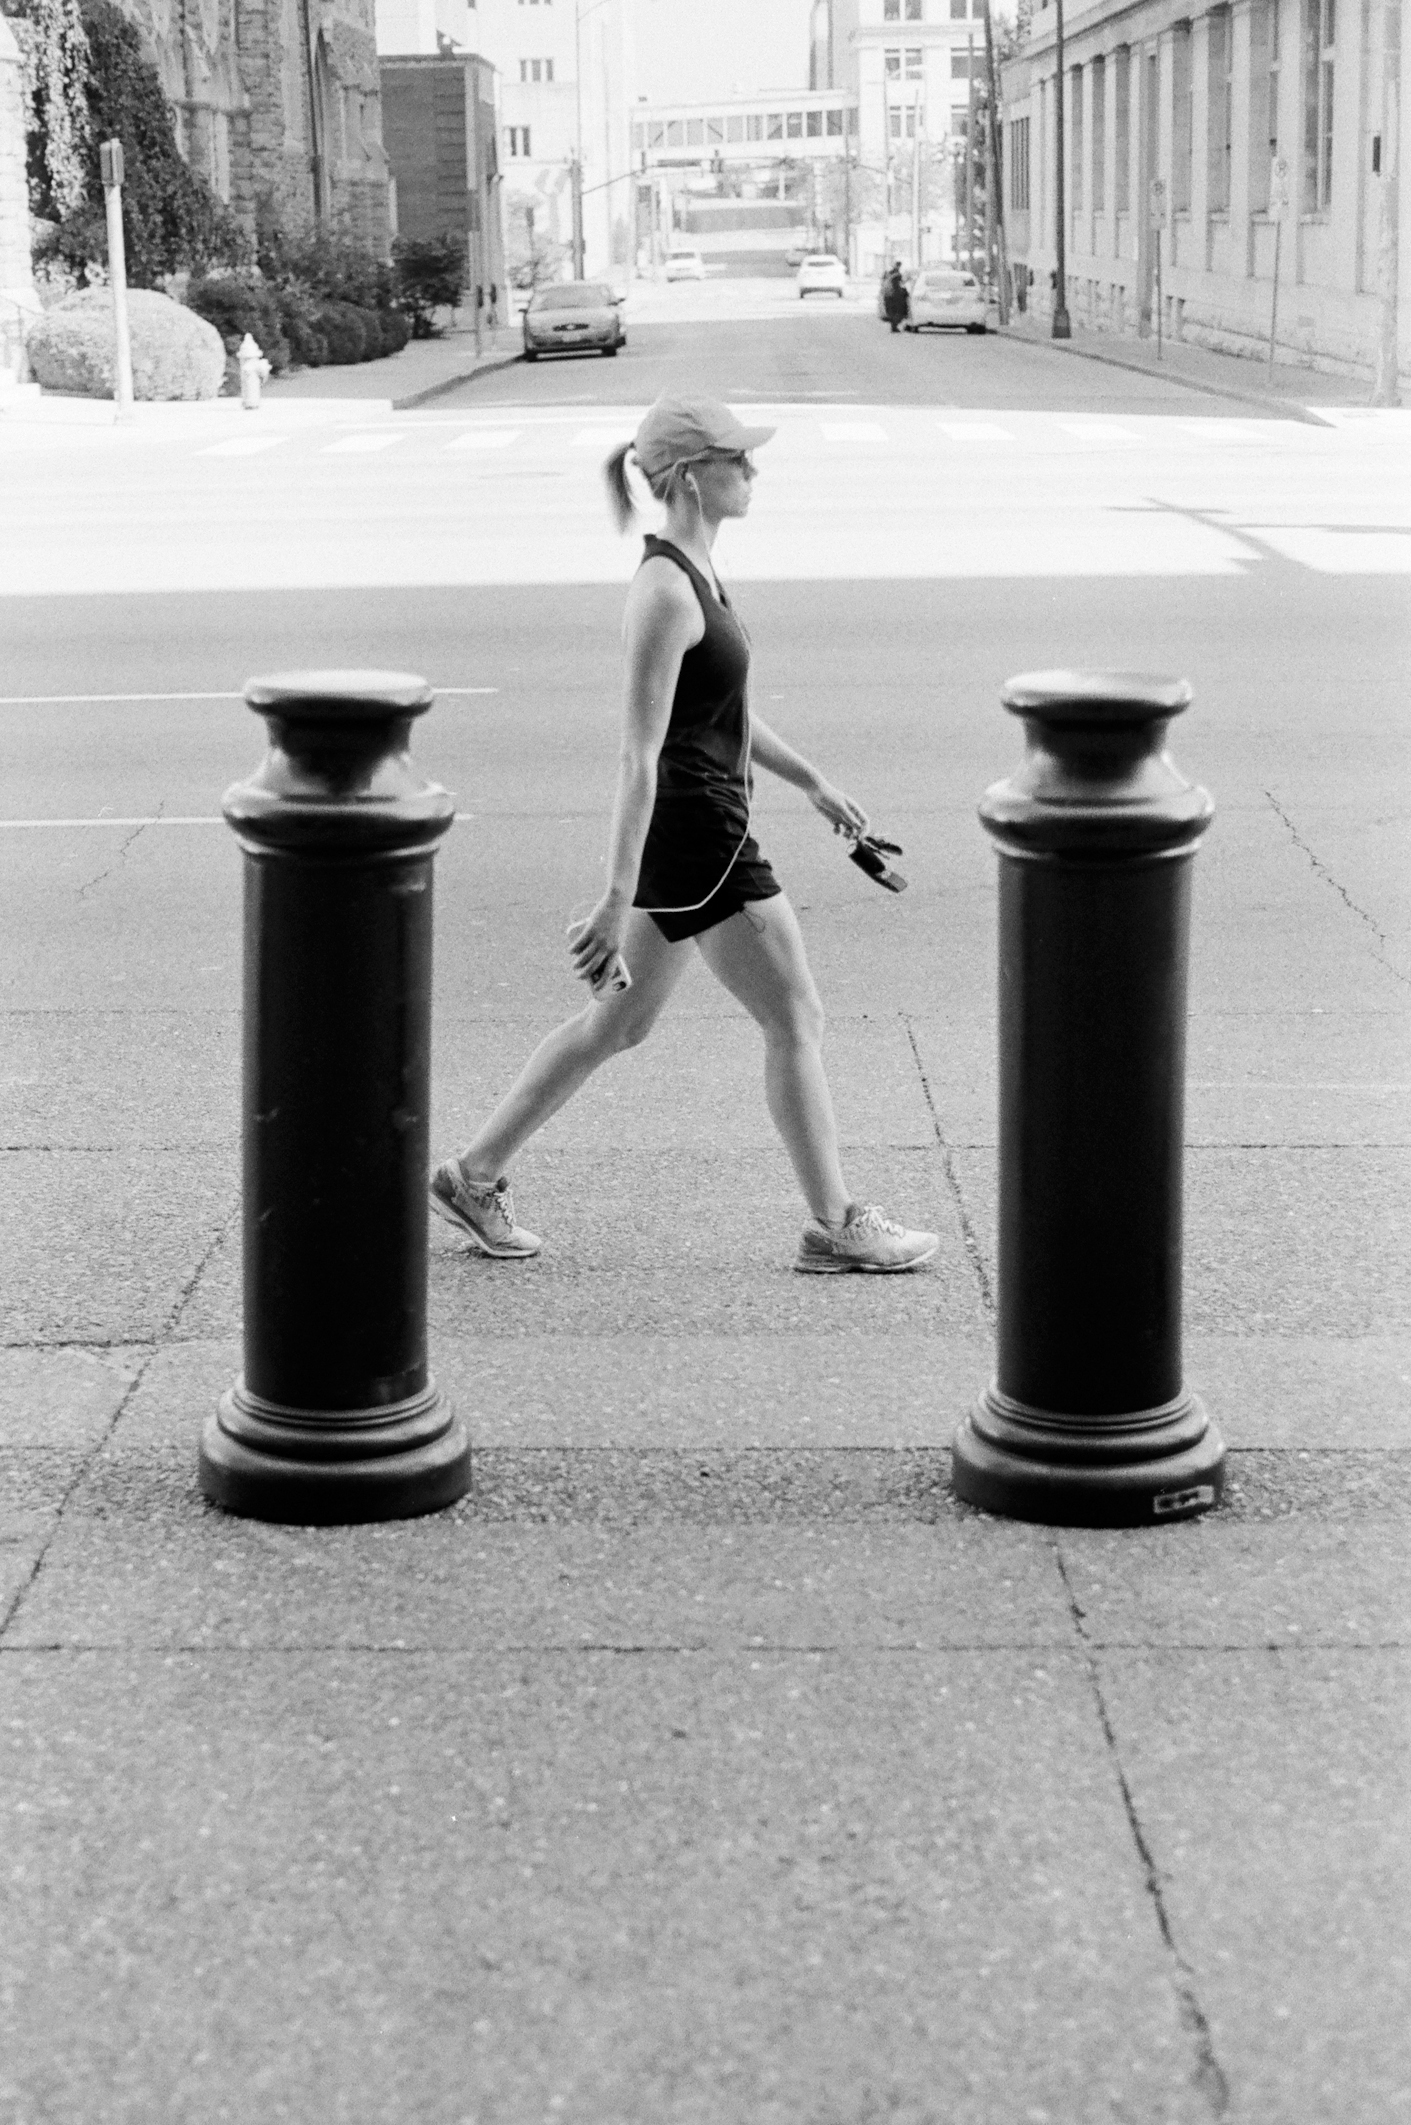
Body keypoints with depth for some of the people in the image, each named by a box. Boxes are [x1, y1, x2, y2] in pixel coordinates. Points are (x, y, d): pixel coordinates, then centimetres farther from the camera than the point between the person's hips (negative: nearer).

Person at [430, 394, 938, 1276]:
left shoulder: (694, 571, 9)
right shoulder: (665, 593, -21)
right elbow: (639, 754, -24)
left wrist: (814, 781, 26)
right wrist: (618, 902, -25)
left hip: (680, 836, 10)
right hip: (696, 838, -10)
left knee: (620, 1022, 17)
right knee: (798, 1021, 0)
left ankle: (474, 1175, 24)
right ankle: (836, 1227, 11)